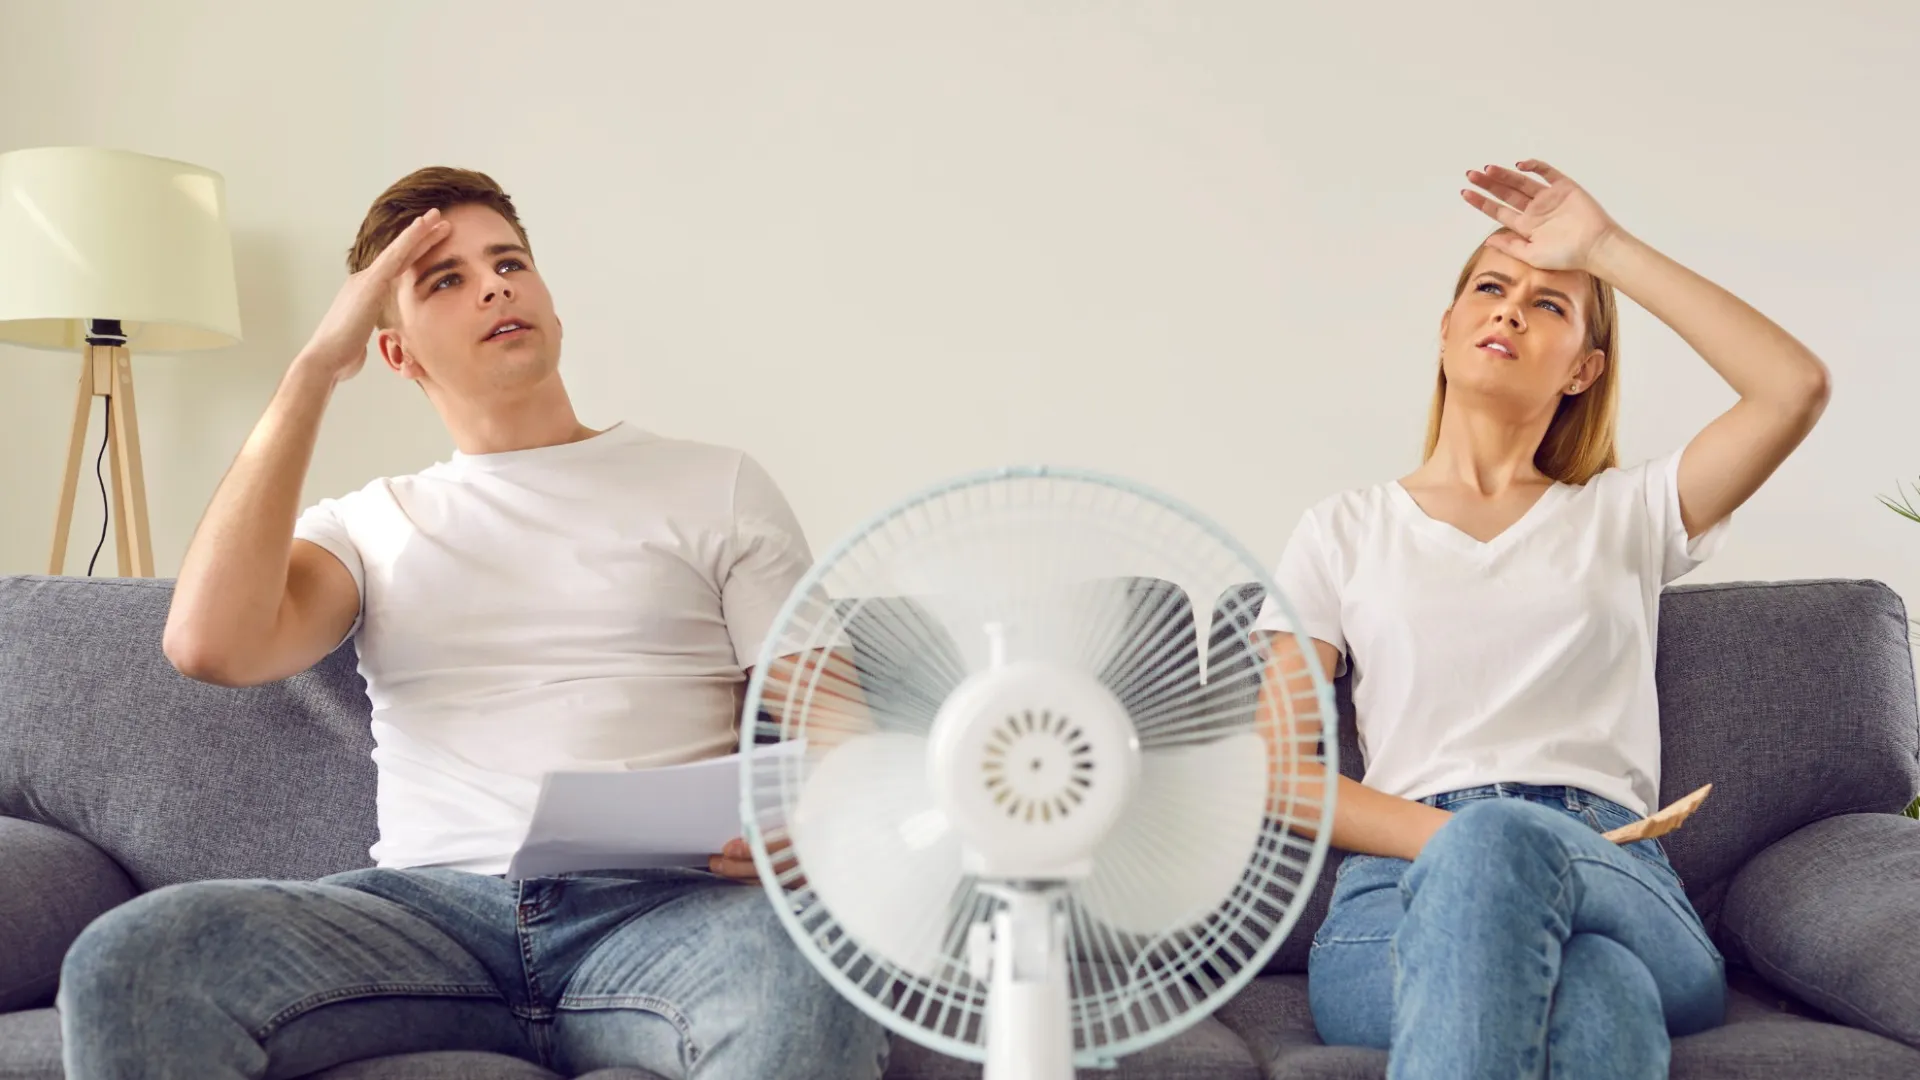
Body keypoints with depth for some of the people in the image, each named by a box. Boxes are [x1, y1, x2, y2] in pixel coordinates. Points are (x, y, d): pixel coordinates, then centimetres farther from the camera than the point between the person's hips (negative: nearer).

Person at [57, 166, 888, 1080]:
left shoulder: (717, 488, 15)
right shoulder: (370, 524, 20)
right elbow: (210, 645, -2)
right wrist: (317, 365, 5)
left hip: (662, 903, -2)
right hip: (432, 902, 3)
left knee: (814, 987, -38)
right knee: (121, 961, -24)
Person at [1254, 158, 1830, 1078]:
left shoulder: (1622, 514, 22)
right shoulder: (1343, 533, 19)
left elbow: (1797, 388, 6)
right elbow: (1276, 771, 9)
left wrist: (1606, 248, 11)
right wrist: (1452, 839, -10)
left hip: (1616, 887, 1)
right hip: (1400, 894, -1)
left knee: (1502, 840, -38)